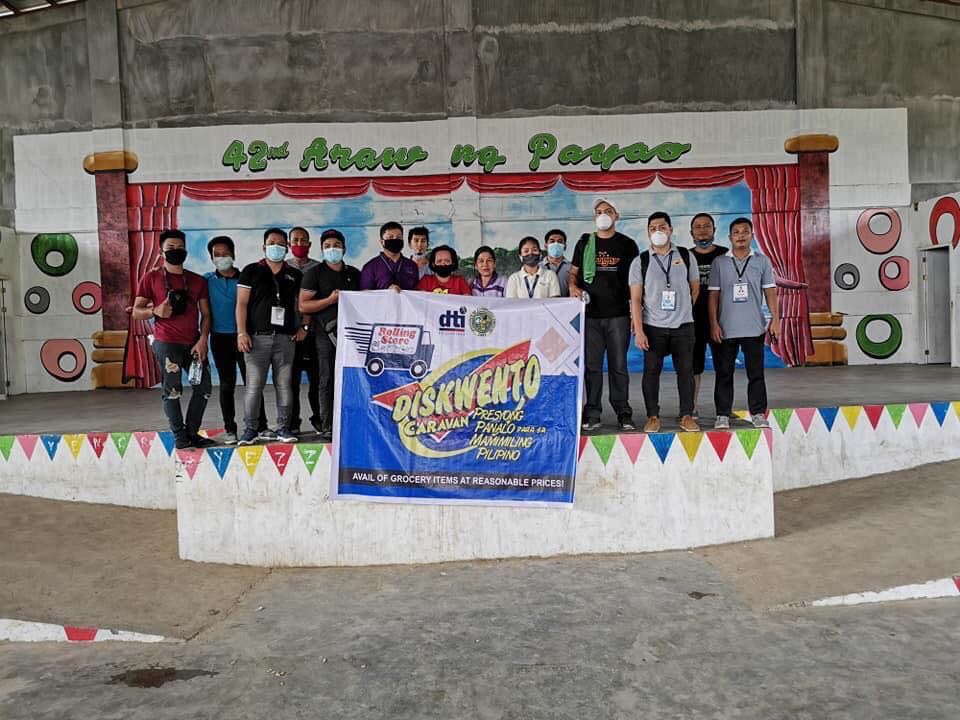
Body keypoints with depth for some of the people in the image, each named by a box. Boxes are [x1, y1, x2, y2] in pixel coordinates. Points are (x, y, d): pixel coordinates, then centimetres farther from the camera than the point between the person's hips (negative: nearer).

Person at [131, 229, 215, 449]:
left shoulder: (197, 281, 12)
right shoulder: (151, 278, 3)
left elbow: (205, 314, 10)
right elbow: (136, 312, 4)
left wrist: (203, 340, -3)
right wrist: (155, 311, -17)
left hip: (194, 344, 4)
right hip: (167, 343, -4)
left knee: (203, 387, 6)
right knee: (172, 390, -3)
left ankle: (192, 433, 18)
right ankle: (180, 437, 5)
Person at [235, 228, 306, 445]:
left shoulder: (294, 275, 14)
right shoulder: (251, 271, 7)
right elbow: (241, 303, 2)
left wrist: (303, 327, 4)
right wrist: (241, 332, -7)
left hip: (286, 337, 2)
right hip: (258, 337, -2)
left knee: (284, 385, 3)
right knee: (254, 385, -3)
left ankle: (283, 428, 11)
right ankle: (250, 429, 5)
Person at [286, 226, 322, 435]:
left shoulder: (318, 268, 11)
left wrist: (310, 317, -6)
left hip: (312, 329, 0)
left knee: (316, 377, -3)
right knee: (291, 378, 0)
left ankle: (319, 419, 8)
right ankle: (292, 423, 6)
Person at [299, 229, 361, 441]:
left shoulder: (354, 273, 18)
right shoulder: (315, 273, 5)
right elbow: (303, 306, -3)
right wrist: (331, 299, -10)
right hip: (327, 332, -3)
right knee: (328, 381, -3)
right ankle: (327, 427, 1)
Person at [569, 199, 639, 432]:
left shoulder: (627, 244, 7)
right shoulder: (585, 243, 11)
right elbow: (573, 272, 14)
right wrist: (572, 287, -8)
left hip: (618, 314, -1)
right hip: (590, 314, 1)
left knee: (618, 366, 1)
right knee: (592, 366, 3)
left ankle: (623, 413, 9)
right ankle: (592, 415, 10)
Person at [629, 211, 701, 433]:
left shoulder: (685, 256, 5)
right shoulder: (640, 261, 0)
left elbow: (695, 288, 16)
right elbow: (635, 299, -4)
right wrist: (639, 330, -10)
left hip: (683, 325, 1)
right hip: (653, 327, -1)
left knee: (685, 370, 4)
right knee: (651, 371, 2)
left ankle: (687, 415, 14)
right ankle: (653, 416, 13)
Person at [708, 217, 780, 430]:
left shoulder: (762, 261, 7)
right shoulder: (720, 263, 5)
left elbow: (770, 291, 7)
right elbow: (713, 295, 3)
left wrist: (775, 318, -2)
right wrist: (714, 324, -4)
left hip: (754, 328, 0)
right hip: (726, 328, 0)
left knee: (756, 373, 3)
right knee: (724, 373, 4)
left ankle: (758, 414, 13)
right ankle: (722, 415, 11)